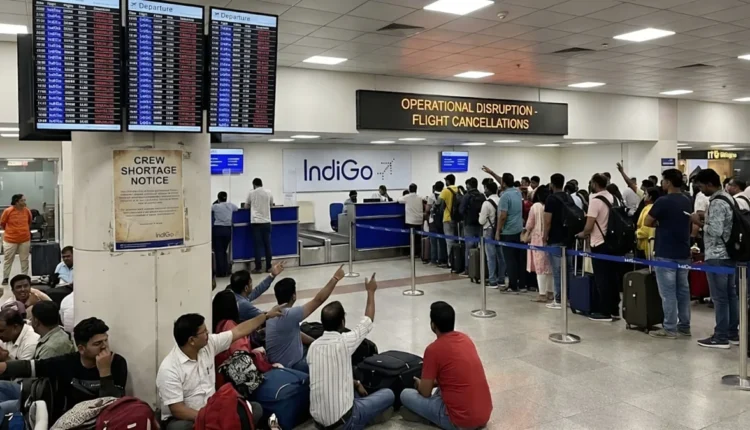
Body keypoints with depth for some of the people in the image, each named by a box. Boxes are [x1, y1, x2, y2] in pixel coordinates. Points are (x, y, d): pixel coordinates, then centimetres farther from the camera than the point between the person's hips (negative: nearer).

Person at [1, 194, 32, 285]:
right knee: (8, 260, 9)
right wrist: (11, 231, 7)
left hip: (25, 240, 3)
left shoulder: (27, 211, -2)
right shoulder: (8, 211, -12)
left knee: (25, 260, 9)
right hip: (10, 240, -3)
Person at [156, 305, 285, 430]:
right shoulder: (169, 368, -21)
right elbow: (178, 410, -22)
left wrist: (267, 315, 11)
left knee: (255, 409, -11)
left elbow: (239, 331, 7)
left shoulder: (208, 344, -4)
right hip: (184, 419, -6)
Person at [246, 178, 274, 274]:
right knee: (268, 245, 6)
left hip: (256, 222, -2)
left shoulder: (251, 193, 0)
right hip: (266, 222, 2)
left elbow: (247, 205, 13)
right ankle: (268, 267, 9)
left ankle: (258, 268, 0)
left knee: (258, 245, 0)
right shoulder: (268, 192, 5)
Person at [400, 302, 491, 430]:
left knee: (406, 395, 6)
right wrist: (431, 383, 26)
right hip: (485, 414, 7)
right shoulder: (465, 339, 8)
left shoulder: (433, 349, -14)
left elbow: (425, 393, -6)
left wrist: (419, 384, 17)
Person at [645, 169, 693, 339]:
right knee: (683, 290, 13)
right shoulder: (687, 201, 9)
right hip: (683, 252, 8)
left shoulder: (663, 201, -15)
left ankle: (670, 328, 2)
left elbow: (648, 222, -9)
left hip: (666, 253, -8)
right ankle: (684, 326, 20)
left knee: (668, 292, -2)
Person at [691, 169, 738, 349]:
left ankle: (721, 337, 2)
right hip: (729, 253, 10)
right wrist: (706, 218, 11)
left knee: (719, 297, -4)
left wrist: (700, 222, -10)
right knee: (731, 294, 13)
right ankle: (733, 333, 20)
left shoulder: (716, 203, -19)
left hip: (717, 256, -10)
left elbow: (715, 231, -23)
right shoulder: (727, 198, 13)